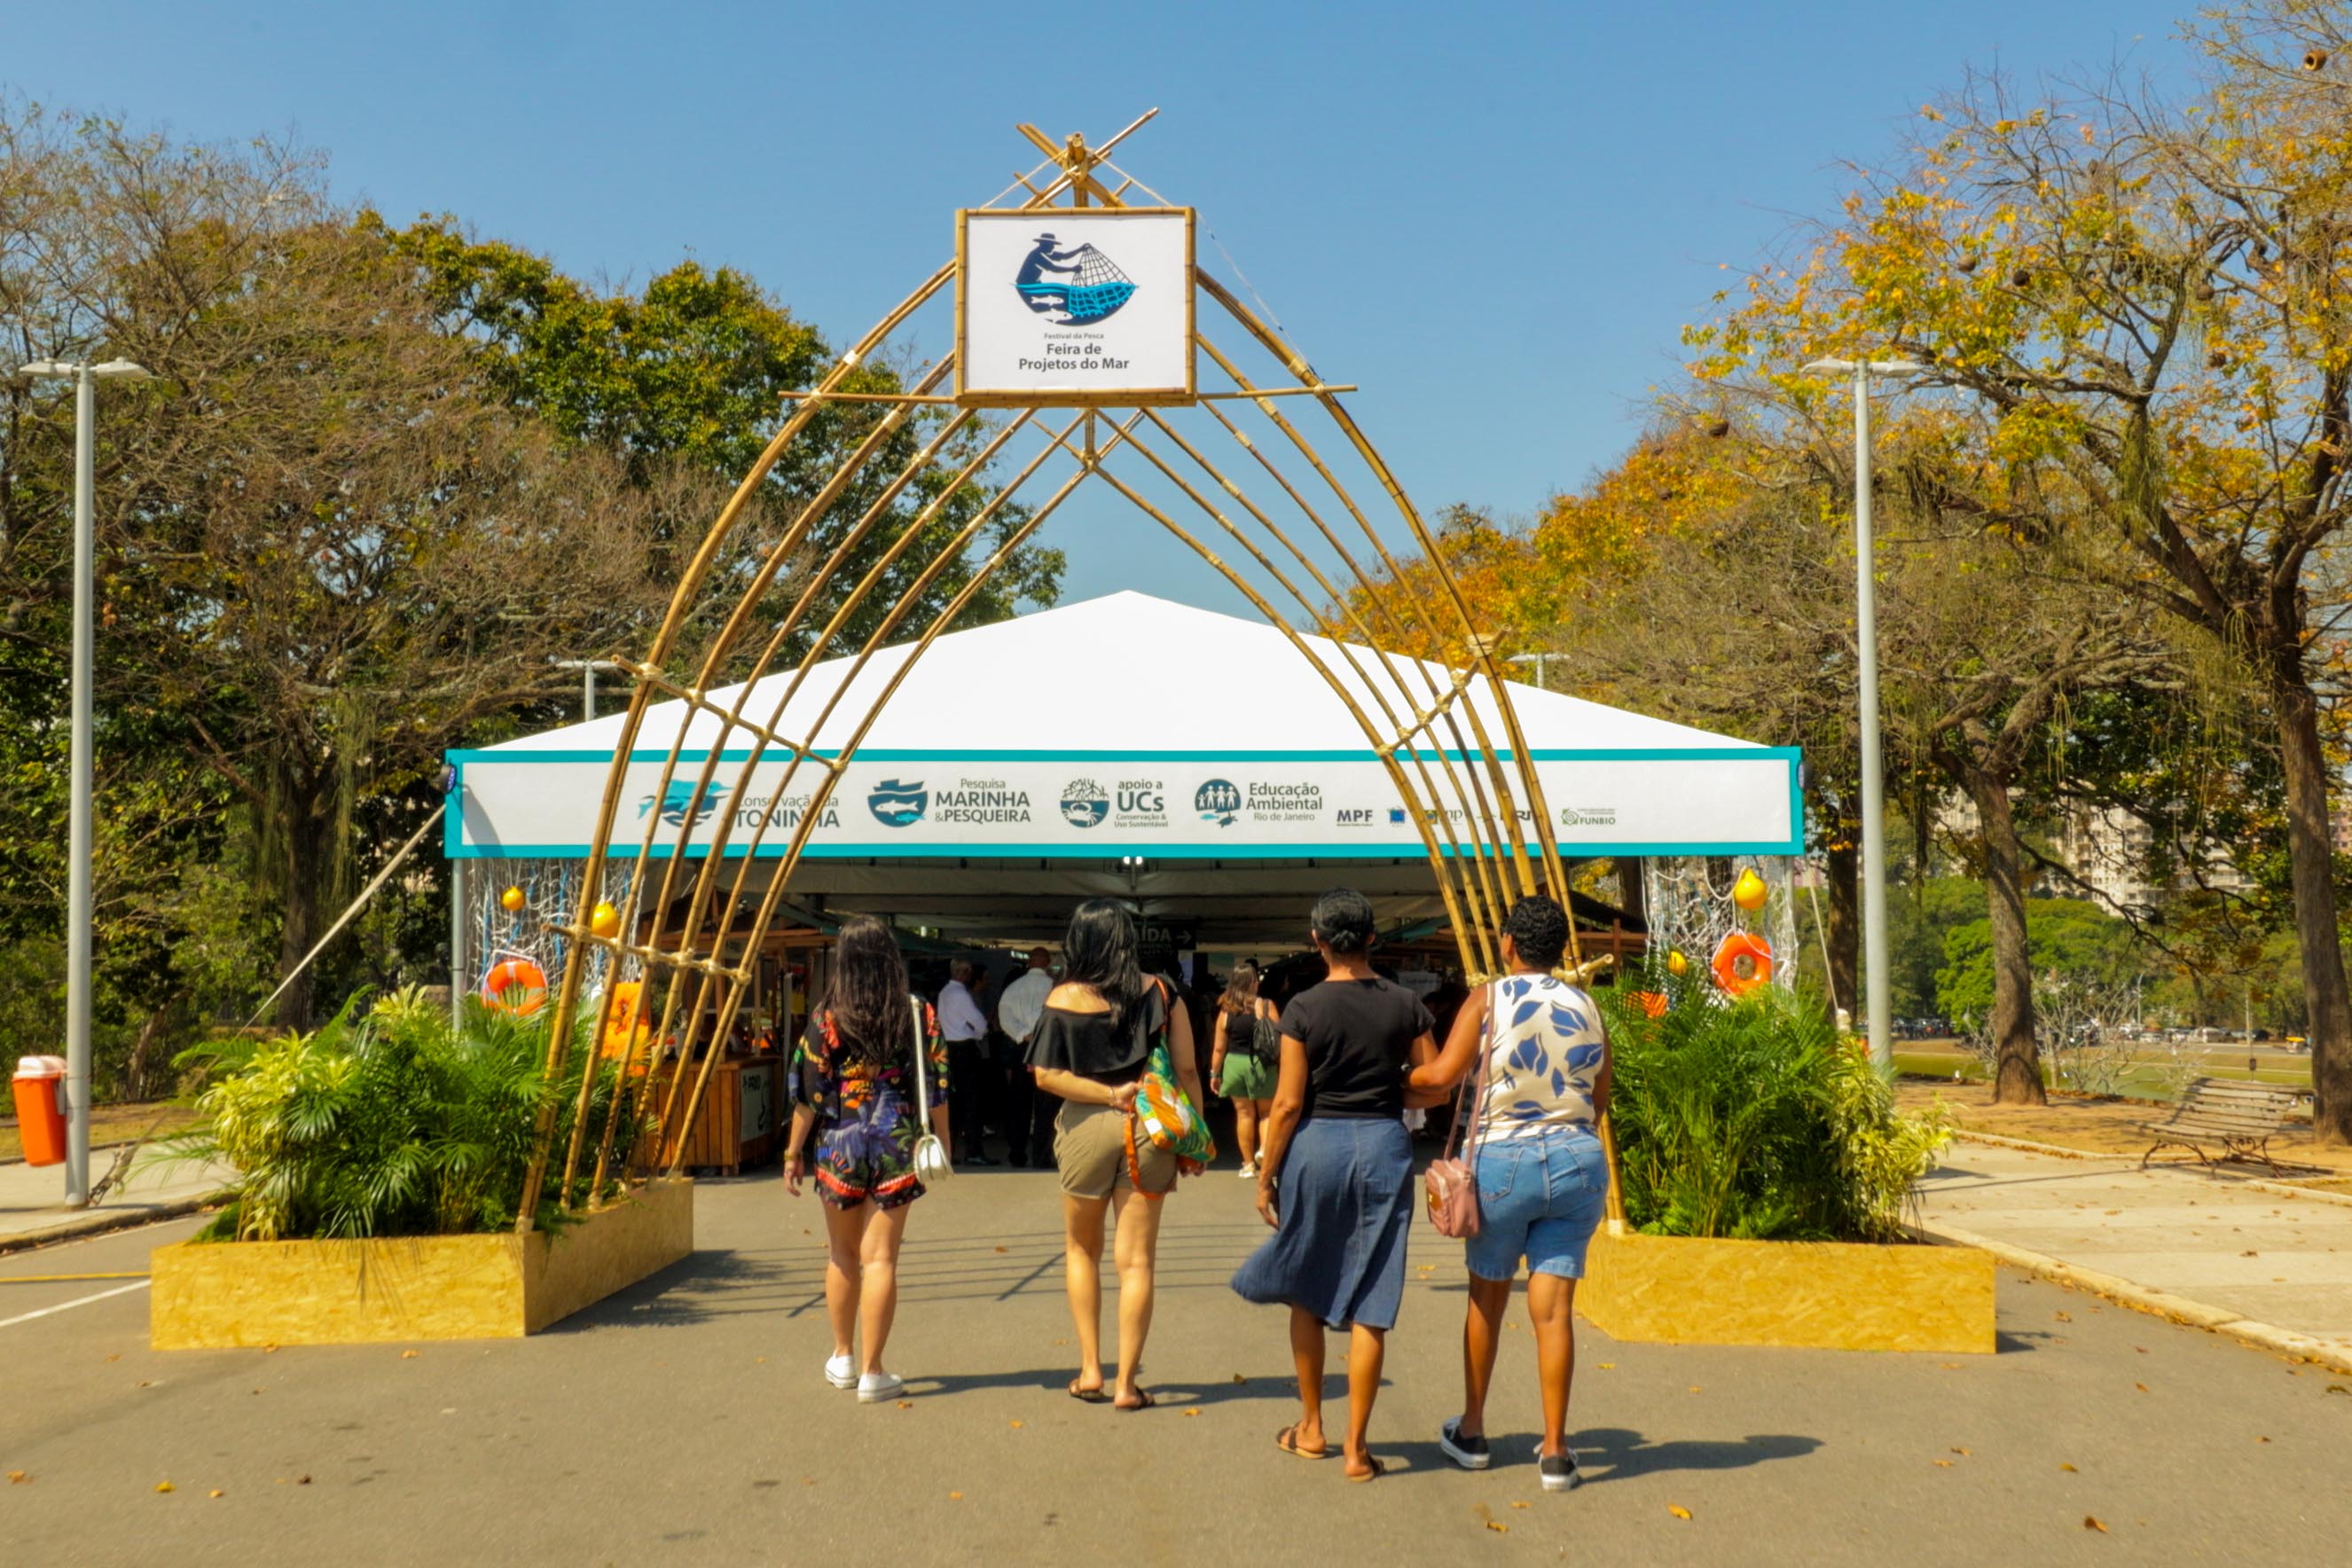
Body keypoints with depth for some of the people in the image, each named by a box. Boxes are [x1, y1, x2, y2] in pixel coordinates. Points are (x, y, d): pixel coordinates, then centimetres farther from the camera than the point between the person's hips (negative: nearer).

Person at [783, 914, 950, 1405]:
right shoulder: (918, 1013, -3)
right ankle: (872, 1373, 3)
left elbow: (808, 1092, -6)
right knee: (881, 1258, 2)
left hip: (837, 1147, 0)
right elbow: (936, 1086, 0)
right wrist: (941, 1141, 12)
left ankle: (843, 1359, 28)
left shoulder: (827, 1017, -7)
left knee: (843, 1255, 16)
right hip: (895, 1145, 0)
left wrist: (793, 1152, 4)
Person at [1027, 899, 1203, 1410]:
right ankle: (1126, 1382, 7)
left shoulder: (1065, 999, -6)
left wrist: (1108, 1094, -9)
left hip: (1087, 1128, -1)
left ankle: (1090, 1370, 16)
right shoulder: (1159, 993, -2)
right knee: (1136, 1259, 6)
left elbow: (1046, 1075, -12)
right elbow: (1186, 1069, -2)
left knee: (1081, 1249, 19)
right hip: (1149, 1130, 1)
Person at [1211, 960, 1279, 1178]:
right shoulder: (1266, 1006, -9)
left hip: (1234, 1065, 2)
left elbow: (1219, 1048, 0)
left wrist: (1214, 1073, 10)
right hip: (1262, 1064, -1)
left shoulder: (1226, 1011, -4)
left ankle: (1249, 1164, 14)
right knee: (1265, 1112, 16)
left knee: (1244, 1114, 11)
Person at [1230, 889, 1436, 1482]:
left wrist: (1265, 1176, 1)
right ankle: (1356, 1447, 6)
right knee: (1368, 1307, 5)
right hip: (1384, 1147, 2)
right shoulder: (1404, 1004, -1)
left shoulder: (1304, 1009, -8)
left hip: (1317, 1145, -1)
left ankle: (1311, 1428, 26)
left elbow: (1288, 1103, -8)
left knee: (1307, 1293, 17)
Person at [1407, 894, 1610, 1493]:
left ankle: (1471, 1432, 27)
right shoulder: (1586, 1010, 6)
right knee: (1553, 1305, 3)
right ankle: (1555, 1450, 3)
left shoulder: (1488, 1000, -6)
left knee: (1486, 1297, 14)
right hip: (1578, 1161, 2)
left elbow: (1440, 1075, -14)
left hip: (1502, 1159, -2)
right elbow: (1599, 1103, 11)